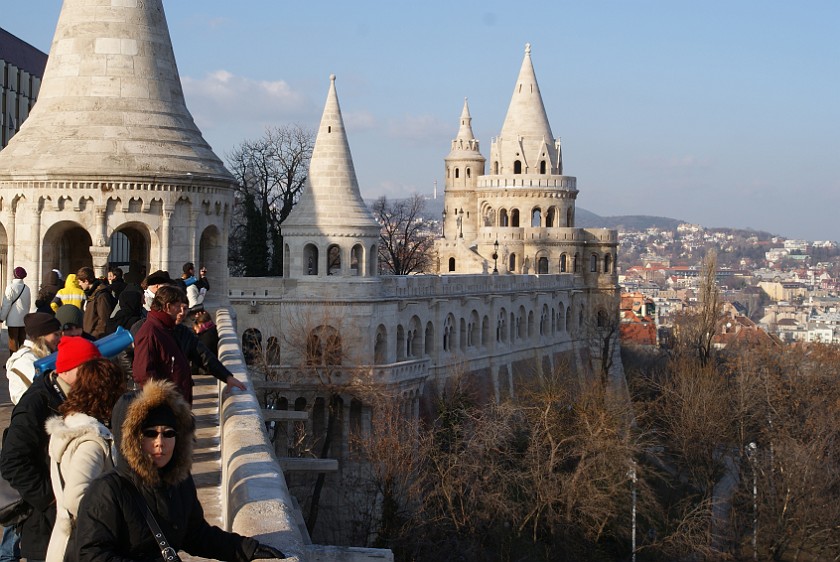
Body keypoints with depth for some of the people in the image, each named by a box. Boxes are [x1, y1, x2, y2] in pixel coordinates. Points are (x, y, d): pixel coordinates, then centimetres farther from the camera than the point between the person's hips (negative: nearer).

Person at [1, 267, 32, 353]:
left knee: (13, 341, -2)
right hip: (24, 320, 5)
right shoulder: (26, 288, 4)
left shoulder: (11, 287, -12)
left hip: (13, 320, -5)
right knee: (22, 341, 9)